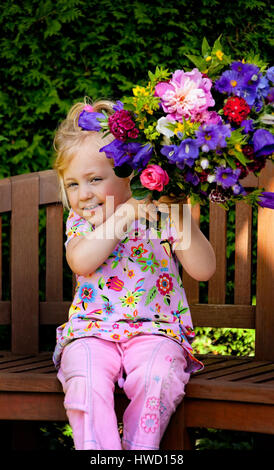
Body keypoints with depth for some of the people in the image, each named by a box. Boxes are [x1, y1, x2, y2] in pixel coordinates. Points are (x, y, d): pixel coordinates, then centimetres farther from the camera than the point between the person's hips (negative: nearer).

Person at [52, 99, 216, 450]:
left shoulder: (161, 215, 3)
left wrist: (181, 219, -20)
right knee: (86, 380, -30)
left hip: (156, 329, -1)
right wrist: (122, 215, -21)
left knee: (157, 376, -32)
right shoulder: (79, 221, 9)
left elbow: (203, 270, -8)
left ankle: (139, 448, -15)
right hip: (91, 331, 1)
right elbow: (81, 261, -16)